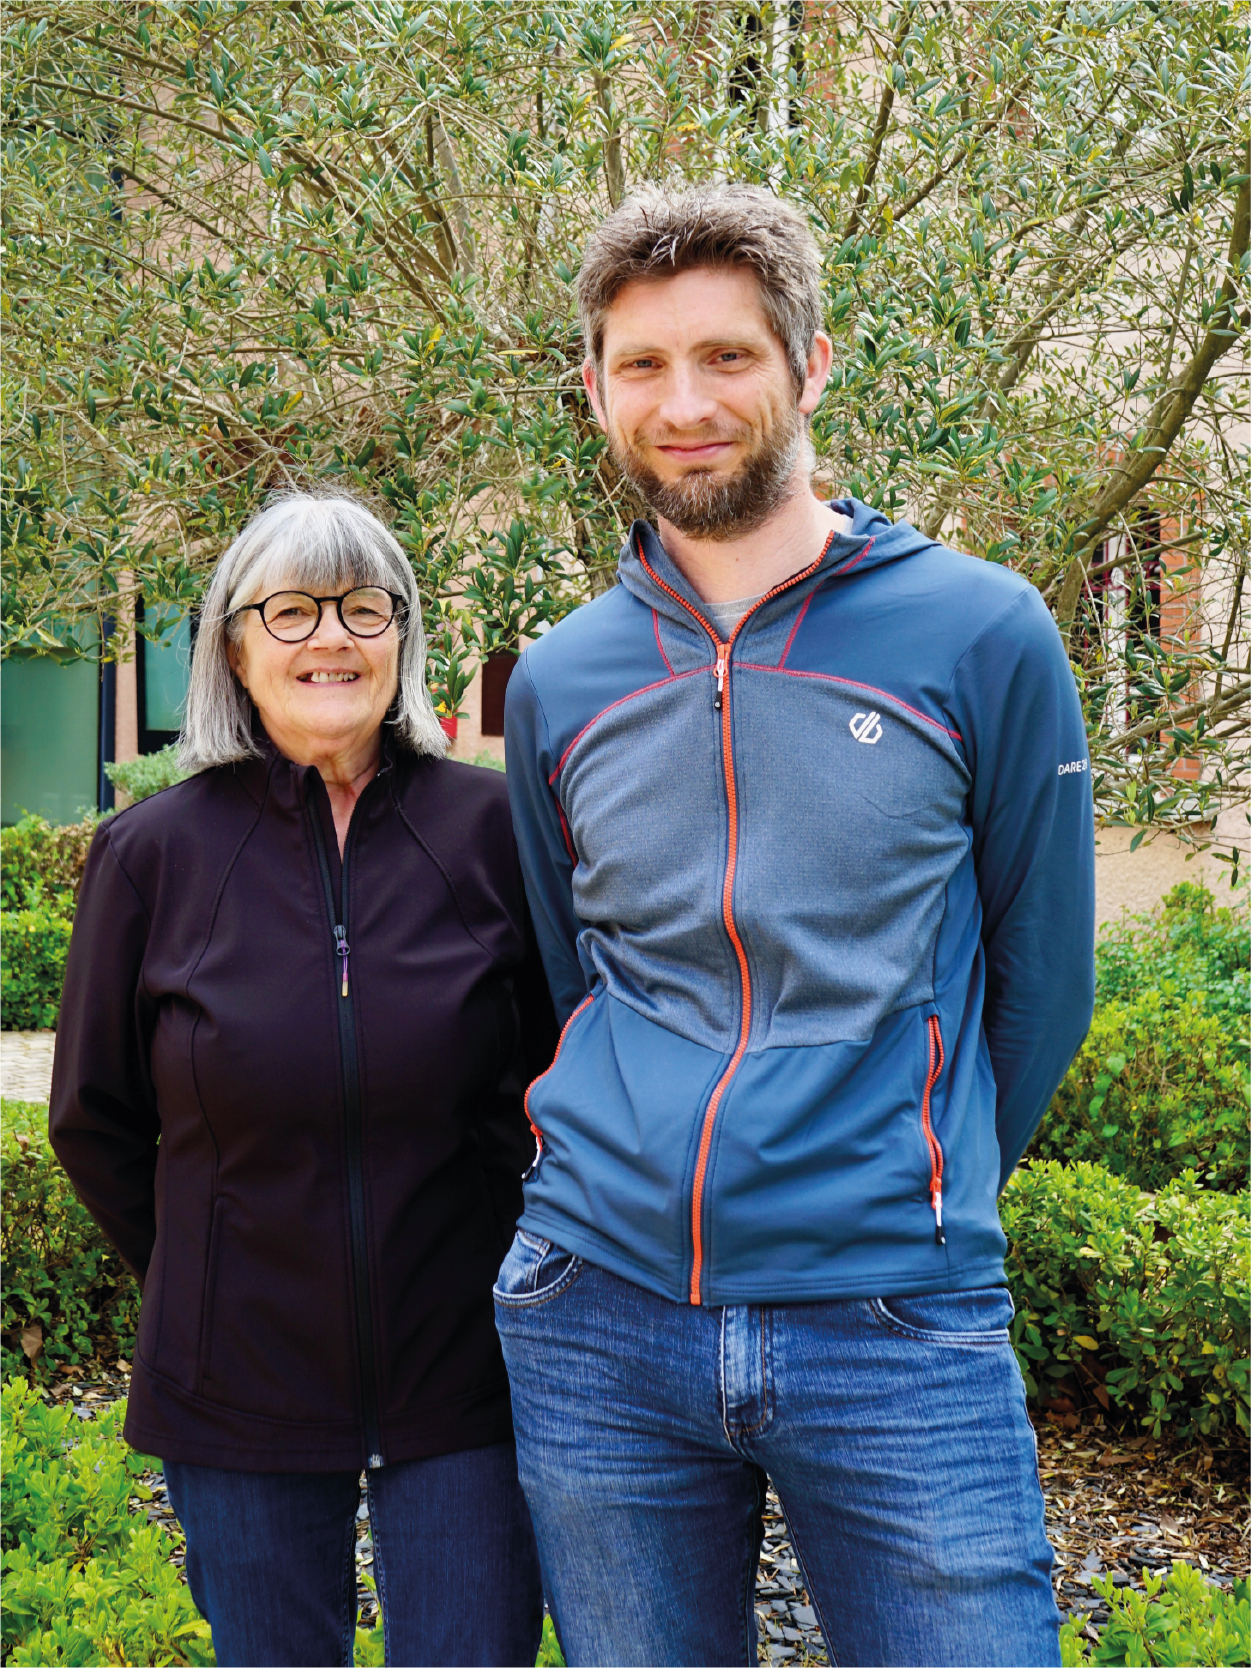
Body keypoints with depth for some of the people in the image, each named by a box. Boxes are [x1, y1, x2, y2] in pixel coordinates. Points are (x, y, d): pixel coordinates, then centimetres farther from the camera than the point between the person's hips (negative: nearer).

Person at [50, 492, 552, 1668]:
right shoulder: (155, 852, -4)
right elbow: (94, 1120, 7)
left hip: (462, 1375, 0)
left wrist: (516, 1258, 5)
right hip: (240, 1385, 1)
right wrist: (197, 1281, 10)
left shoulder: (489, 829, -5)